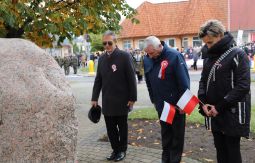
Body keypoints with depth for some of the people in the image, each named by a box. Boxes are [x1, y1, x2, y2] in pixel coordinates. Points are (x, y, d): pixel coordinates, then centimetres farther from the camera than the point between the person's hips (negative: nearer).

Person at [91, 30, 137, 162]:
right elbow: (98, 80, 13)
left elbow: (131, 79, -8)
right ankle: (115, 149, 27)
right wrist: (94, 98, 9)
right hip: (107, 101, 4)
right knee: (110, 128, 10)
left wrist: (132, 98, -10)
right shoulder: (102, 58, 9)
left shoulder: (125, 56, -7)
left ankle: (122, 150, 26)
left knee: (122, 127, 10)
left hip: (121, 100, -4)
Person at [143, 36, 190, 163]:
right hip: (161, 105, 5)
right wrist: (154, 100, 12)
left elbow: (184, 81, -17)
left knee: (177, 134, 9)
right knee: (165, 133, 17)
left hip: (176, 104, -5)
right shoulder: (147, 60, -1)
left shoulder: (174, 56, -19)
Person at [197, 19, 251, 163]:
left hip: (232, 113, -6)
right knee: (220, 149, 15)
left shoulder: (237, 55, -11)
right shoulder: (209, 56, 10)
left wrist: (220, 106, -17)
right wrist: (203, 102, -2)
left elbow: (243, 86, -17)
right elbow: (203, 81, 15)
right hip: (213, 113, 6)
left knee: (232, 151, 3)